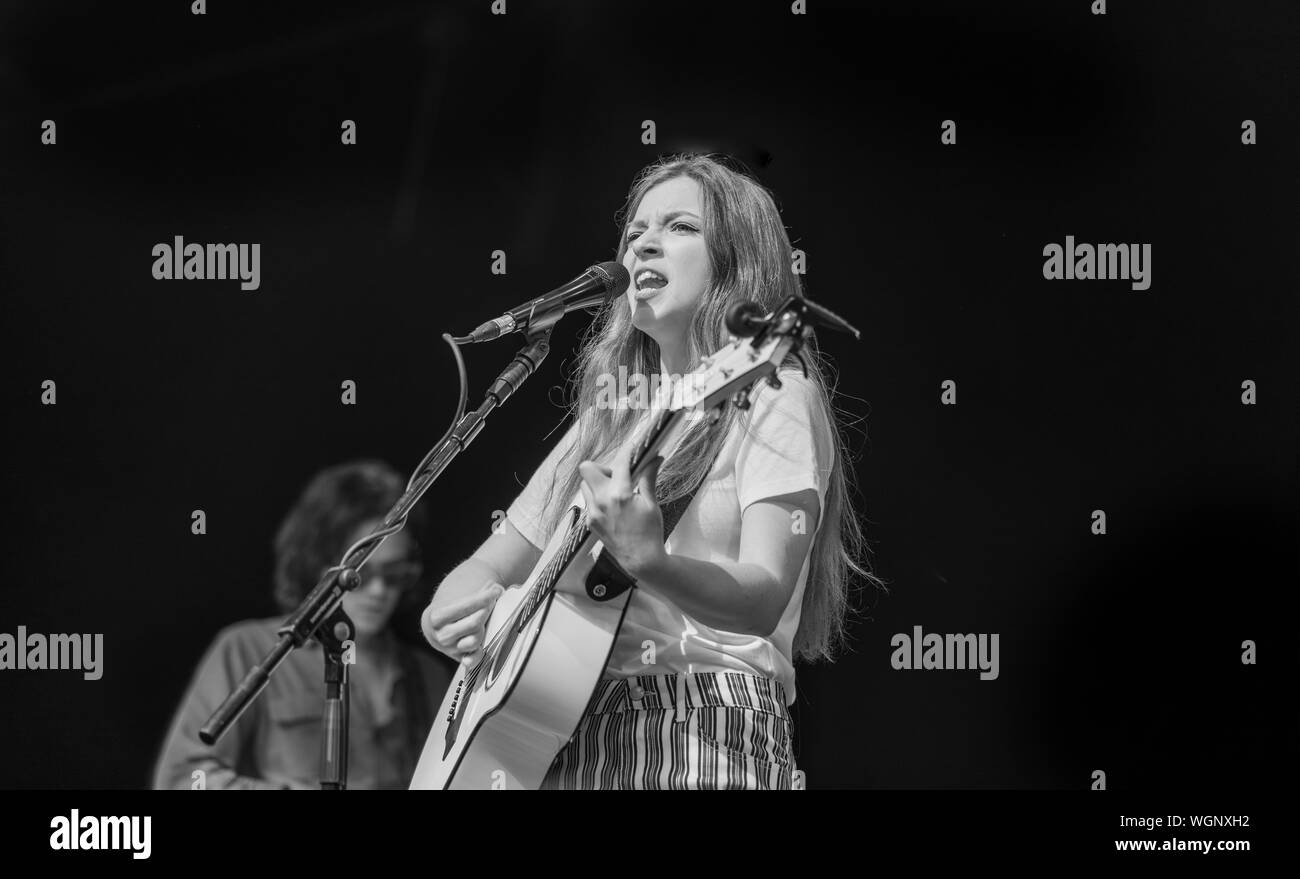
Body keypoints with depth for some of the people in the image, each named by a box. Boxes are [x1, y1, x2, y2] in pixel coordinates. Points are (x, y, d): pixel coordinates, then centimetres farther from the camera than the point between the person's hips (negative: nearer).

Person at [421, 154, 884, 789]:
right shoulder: (610, 418, 20)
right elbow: (487, 568, 21)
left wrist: (648, 562, -31)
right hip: (568, 734, 6)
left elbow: (763, 600, -13)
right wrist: (458, 620, -2)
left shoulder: (774, 397, 1)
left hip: (701, 735, -6)